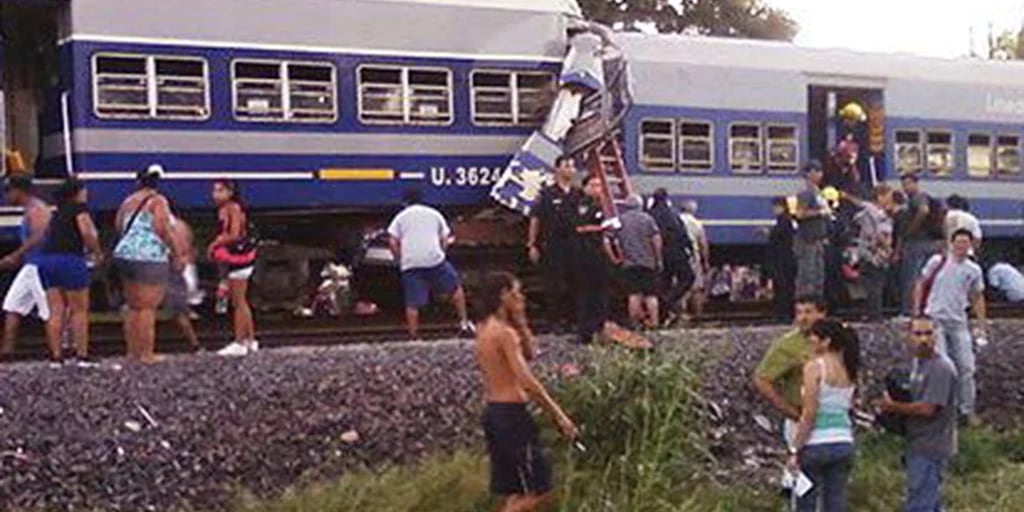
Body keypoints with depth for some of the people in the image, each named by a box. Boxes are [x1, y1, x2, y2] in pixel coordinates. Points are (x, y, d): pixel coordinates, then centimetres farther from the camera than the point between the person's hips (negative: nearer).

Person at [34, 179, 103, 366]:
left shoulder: (58, 214, 23)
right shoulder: (79, 208, 1)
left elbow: (50, 237, 16)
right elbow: (87, 233, -13)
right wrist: (97, 252, 3)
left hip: (45, 259, 7)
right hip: (69, 259, -6)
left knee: (56, 311, 7)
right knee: (79, 310, 3)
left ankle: (55, 356, 6)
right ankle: (82, 356, 4)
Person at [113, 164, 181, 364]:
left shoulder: (128, 201, 15)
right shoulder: (158, 201, -6)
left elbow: (118, 226, 15)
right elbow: (163, 230, -14)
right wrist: (175, 255, -6)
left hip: (124, 255, 7)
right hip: (149, 258, -7)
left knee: (133, 306, 14)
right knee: (148, 308, -5)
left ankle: (132, 351, 16)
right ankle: (146, 353, -6)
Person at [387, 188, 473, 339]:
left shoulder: (400, 217, 13)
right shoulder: (435, 214, 18)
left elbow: (393, 243, 3)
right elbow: (445, 240, 14)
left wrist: (400, 259, 15)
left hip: (410, 263, 0)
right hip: (435, 259, 0)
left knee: (412, 304, 3)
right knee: (456, 288, 18)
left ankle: (413, 337, 2)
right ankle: (464, 323, 15)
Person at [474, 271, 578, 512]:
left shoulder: (485, 330, 13)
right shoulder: (505, 333, -16)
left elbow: (529, 354, 21)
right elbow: (527, 381, -23)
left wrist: (520, 322, 9)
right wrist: (559, 415, -20)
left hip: (492, 411, 10)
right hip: (511, 413, -10)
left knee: (514, 492, 14)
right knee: (539, 491, -5)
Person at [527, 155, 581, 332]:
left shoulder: (579, 194, 10)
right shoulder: (547, 194, -1)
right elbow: (535, 219, -1)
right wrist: (531, 245, -5)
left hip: (574, 244, 4)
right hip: (552, 244, -4)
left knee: (573, 283, 5)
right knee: (553, 284, -1)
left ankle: (570, 319, 14)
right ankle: (556, 320, 6)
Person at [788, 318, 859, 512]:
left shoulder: (814, 367, -11)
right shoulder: (849, 370, 8)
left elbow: (809, 414, -15)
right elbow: (849, 407, 8)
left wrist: (795, 450, -12)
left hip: (817, 444, -5)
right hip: (843, 443, 5)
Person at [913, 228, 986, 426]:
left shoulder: (973, 270, 6)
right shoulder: (938, 261, -1)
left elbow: (978, 298, 14)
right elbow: (921, 285, 6)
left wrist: (981, 326, 9)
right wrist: (917, 310, -2)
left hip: (959, 322, 3)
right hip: (935, 319, -3)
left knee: (966, 367, 4)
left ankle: (968, 410, 16)